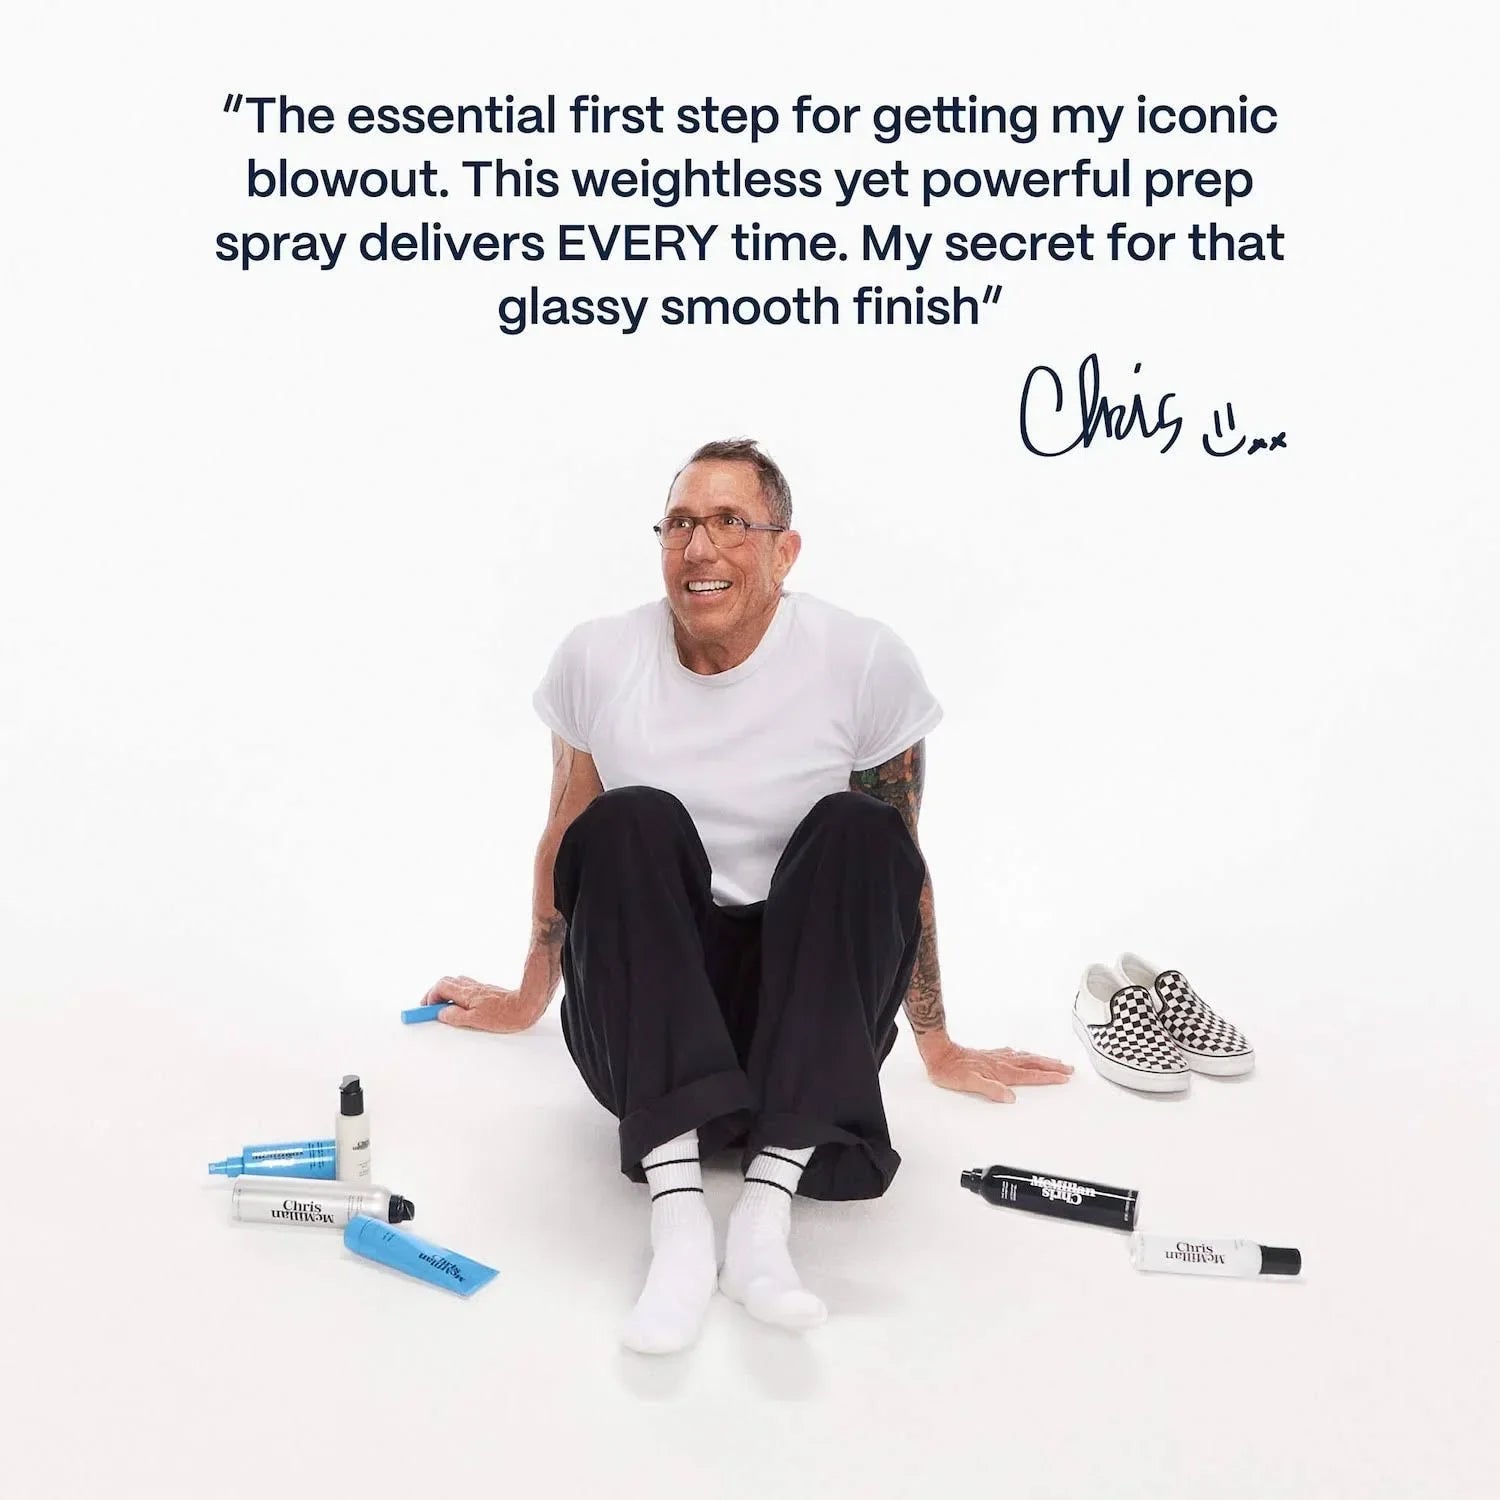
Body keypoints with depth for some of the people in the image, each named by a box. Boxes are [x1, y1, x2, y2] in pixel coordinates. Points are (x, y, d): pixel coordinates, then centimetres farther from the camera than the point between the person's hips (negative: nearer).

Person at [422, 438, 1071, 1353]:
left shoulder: (868, 663, -6)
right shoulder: (597, 659, -1)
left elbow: (901, 867, 4)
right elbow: (566, 837, 14)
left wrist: (939, 1047, 12)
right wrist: (529, 999, 25)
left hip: (805, 1026, -1)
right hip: (643, 1026, 1)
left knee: (860, 829, -26)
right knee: (631, 820, -26)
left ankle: (768, 1208, -36)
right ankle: (677, 1212, -38)